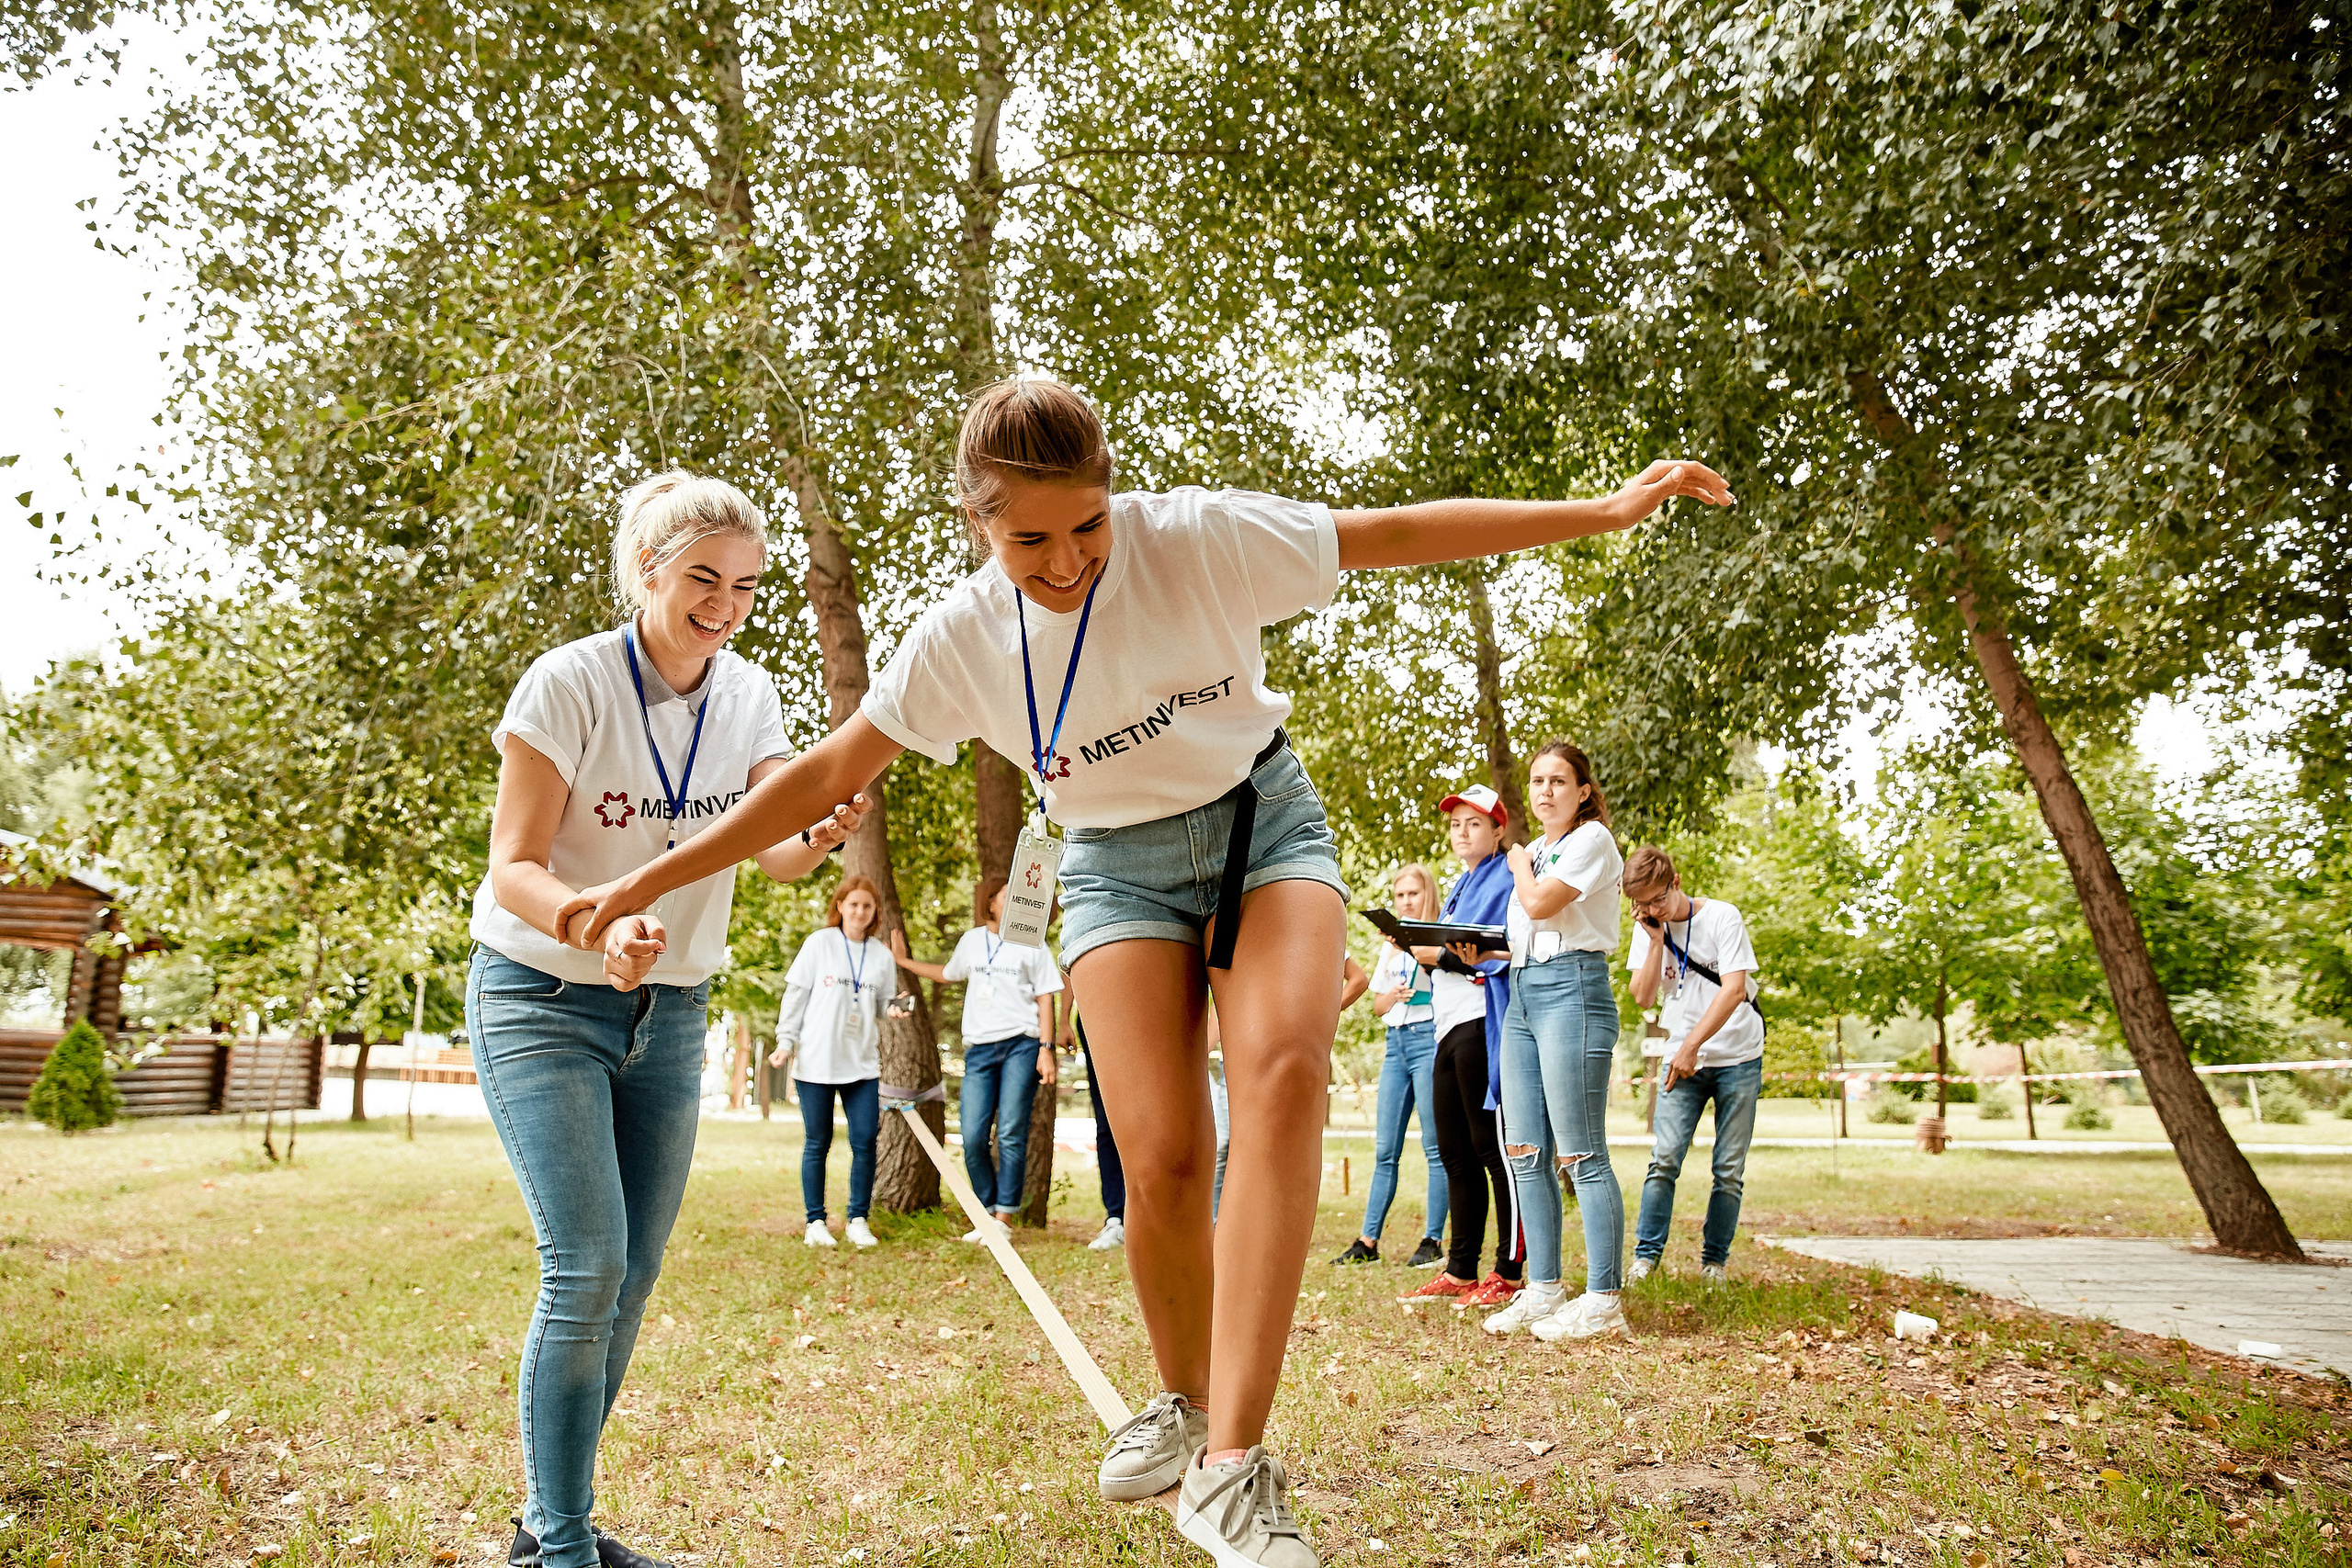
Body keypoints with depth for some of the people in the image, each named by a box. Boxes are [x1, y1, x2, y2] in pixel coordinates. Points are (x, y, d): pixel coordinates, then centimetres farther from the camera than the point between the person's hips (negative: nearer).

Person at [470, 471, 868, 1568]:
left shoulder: (749, 697, -2)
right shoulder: (569, 683, -16)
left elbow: (775, 848, -11)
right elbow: (513, 867, -18)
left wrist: (820, 839, -35)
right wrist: (595, 927, -38)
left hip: (669, 1010, 5)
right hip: (542, 999, -5)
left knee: (632, 1278, 7)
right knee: (586, 1266, -15)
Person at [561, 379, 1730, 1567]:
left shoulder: (1199, 537, -18)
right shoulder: (960, 638, -11)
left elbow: (1398, 532, -13)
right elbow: (829, 771, -2)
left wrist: (1607, 511, -15)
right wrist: (654, 879, -2)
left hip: (1263, 822, -1)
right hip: (1118, 868, 1)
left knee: (1283, 1066, -29)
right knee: (1163, 1159, -15)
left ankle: (1230, 1468, -29)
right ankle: (1183, 1404, 16)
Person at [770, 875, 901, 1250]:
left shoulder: (882, 956, 9)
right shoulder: (819, 943, 1)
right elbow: (796, 994, 1)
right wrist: (785, 1041, -4)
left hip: (863, 1065, 2)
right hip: (817, 1062, -2)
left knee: (865, 1142, -3)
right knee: (817, 1145, 5)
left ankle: (858, 1220, 9)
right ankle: (815, 1222, 15)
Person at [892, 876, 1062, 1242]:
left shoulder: (1031, 944, 5)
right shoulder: (971, 940, 14)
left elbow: (1045, 998, 4)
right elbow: (948, 974, 33)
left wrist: (1046, 1048, -5)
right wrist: (904, 961, 33)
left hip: (1021, 1045, -3)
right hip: (979, 1048, 3)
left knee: (1010, 1134, -7)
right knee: (973, 1137, -4)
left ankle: (1003, 1220, -2)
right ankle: (986, 1215, 11)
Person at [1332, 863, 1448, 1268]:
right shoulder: (1390, 945, 21)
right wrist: (1394, 994, -1)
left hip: (1429, 1037, -6)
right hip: (1395, 1041, 6)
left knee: (1435, 1147, -3)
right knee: (1385, 1149, 5)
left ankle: (1433, 1240, 2)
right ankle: (1368, 1241, 6)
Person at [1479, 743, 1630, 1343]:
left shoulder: (1592, 839, -2)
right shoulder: (1538, 850, 23)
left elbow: (1540, 904, -15)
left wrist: (1521, 863, 3)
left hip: (1571, 990, -9)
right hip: (1522, 993, 9)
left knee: (1581, 1154, -8)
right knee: (1525, 1154, 7)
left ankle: (1603, 1301, -3)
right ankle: (1544, 1290, 14)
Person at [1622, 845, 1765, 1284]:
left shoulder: (1722, 917, -8)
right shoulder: (1647, 928, 3)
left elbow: (1735, 989, -15)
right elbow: (1643, 996, -3)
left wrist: (1692, 1045, -17)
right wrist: (1657, 939, -12)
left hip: (1738, 1058, -2)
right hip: (1683, 1059, 2)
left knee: (1729, 1170, 0)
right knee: (1664, 1160, -10)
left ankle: (1714, 1260, 11)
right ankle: (1646, 1256, -5)